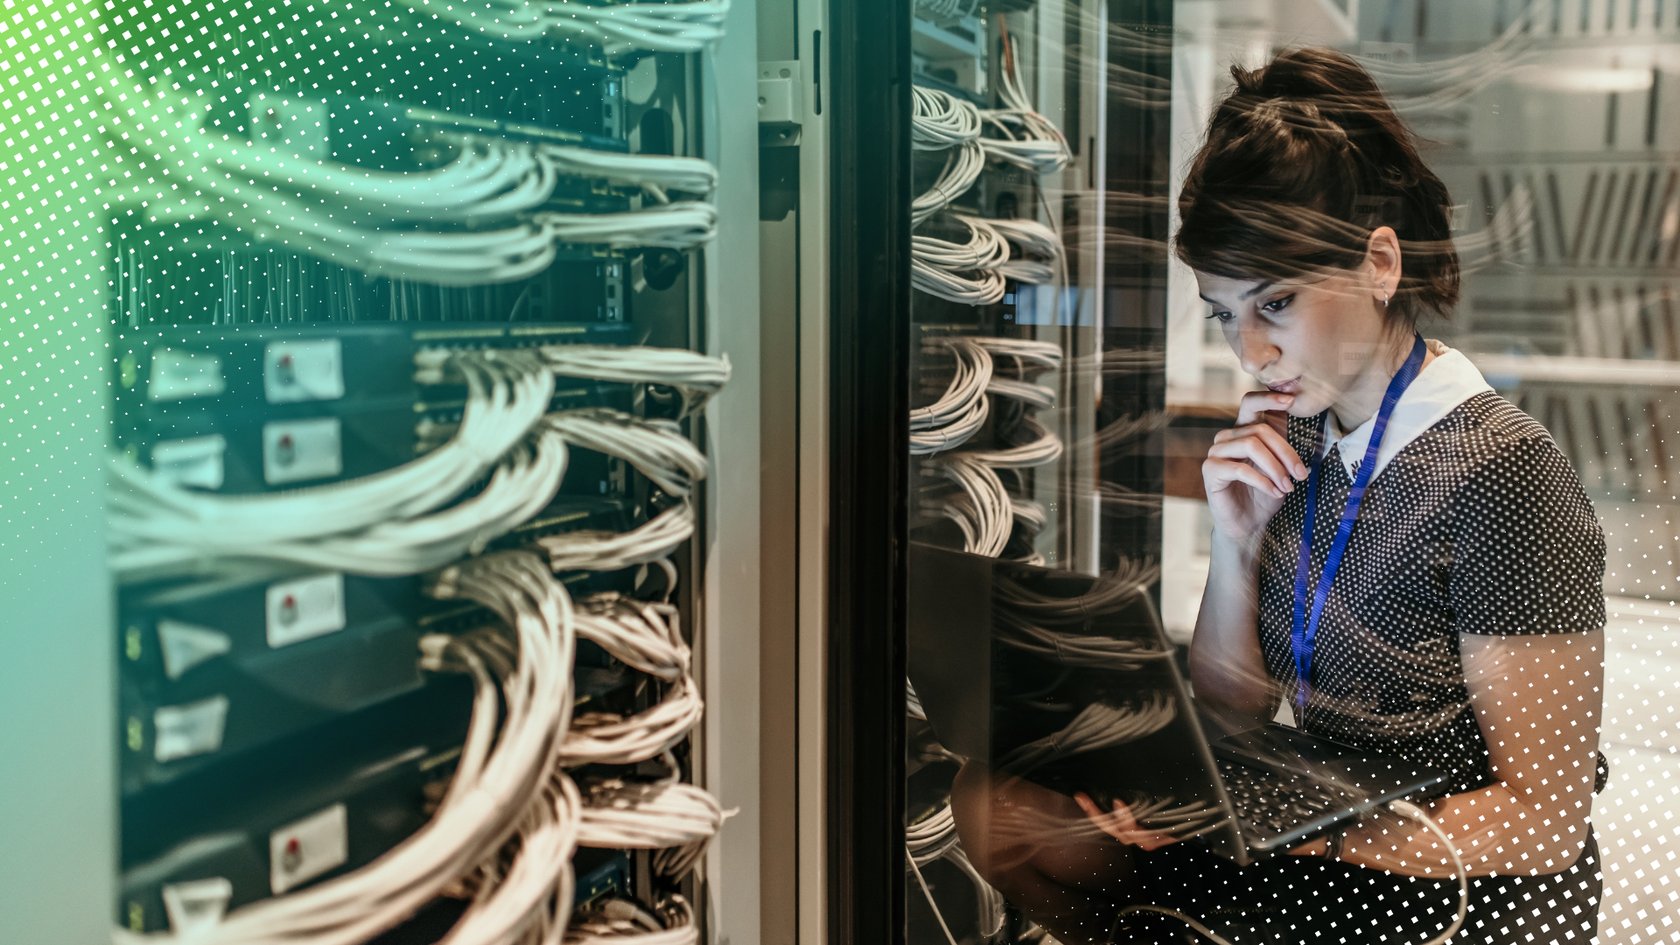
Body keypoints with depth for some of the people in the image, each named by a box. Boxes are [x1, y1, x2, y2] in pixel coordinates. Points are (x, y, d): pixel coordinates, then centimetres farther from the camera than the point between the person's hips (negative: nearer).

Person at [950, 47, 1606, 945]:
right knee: (996, 794, -4)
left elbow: (1544, 818, -19)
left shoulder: (1501, 469, -20)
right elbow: (1234, 709, 6)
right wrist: (1236, 542, -10)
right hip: (1330, 828, 6)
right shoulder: (1296, 444, -1)